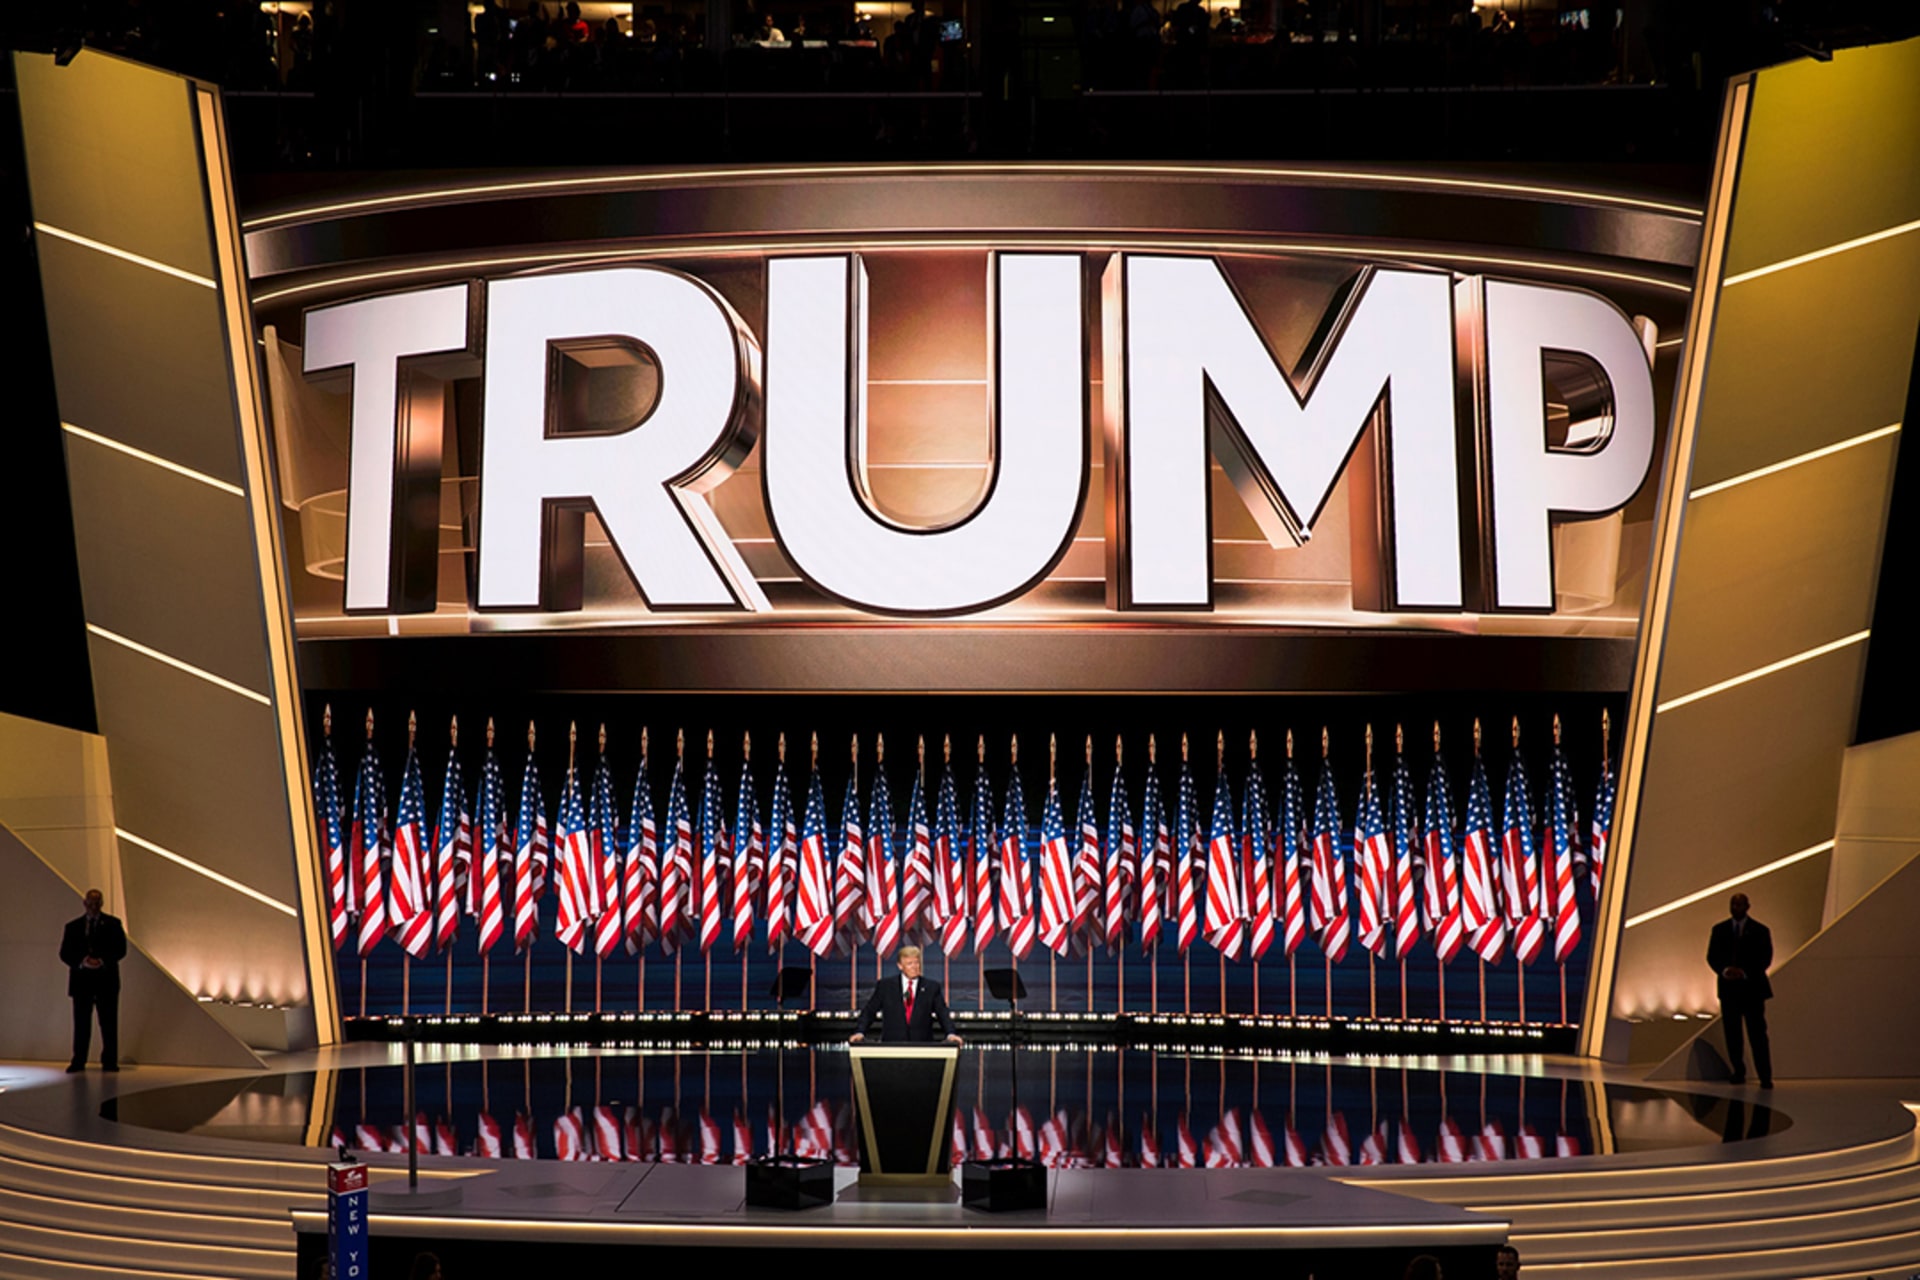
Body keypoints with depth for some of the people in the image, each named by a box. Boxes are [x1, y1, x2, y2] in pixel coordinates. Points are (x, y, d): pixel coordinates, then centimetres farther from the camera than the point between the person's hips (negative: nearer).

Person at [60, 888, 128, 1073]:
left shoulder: (112, 924, 7)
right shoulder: (73, 926, 12)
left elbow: (120, 949, 0)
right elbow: (65, 953, 5)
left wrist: (103, 961, -16)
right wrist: (82, 962, -13)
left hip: (106, 979, -1)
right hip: (81, 979, 1)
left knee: (109, 1022, -1)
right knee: (81, 1023, 1)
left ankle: (109, 1062, 4)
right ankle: (78, 1062, 4)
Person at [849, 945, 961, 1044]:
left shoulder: (931, 987, 8)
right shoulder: (885, 985, 7)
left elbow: (943, 1014, 3)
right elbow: (868, 1012, 8)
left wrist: (950, 1034, -15)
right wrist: (860, 1032, -8)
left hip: (922, 1046, 0)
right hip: (891, 1045, 0)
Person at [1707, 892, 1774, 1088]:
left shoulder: (1760, 931, 2)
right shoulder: (1719, 930, 9)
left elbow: (1765, 959, -2)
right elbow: (1712, 956, 5)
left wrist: (1745, 973, -17)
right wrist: (1724, 970, -15)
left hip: (1752, 988, -3)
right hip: (1728, 988, 3)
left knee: (1757, 1034, -6)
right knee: (1732, 1033, 3)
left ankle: (1765, 1077, -6)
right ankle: (1739, 1073, 12)